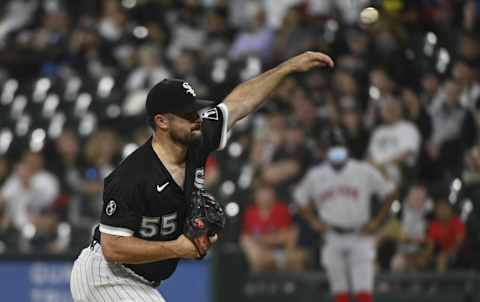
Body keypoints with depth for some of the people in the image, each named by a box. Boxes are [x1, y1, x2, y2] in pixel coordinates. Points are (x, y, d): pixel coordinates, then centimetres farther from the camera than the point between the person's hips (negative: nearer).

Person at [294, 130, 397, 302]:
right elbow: (301, 198, 21)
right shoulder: (315, 175, 6)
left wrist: (377, 222, -2)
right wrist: (314, 222, 7)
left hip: (360, 237, -3)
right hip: (333, 239, 3)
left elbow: (389, 192, 4)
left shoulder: (364, 171, -2)